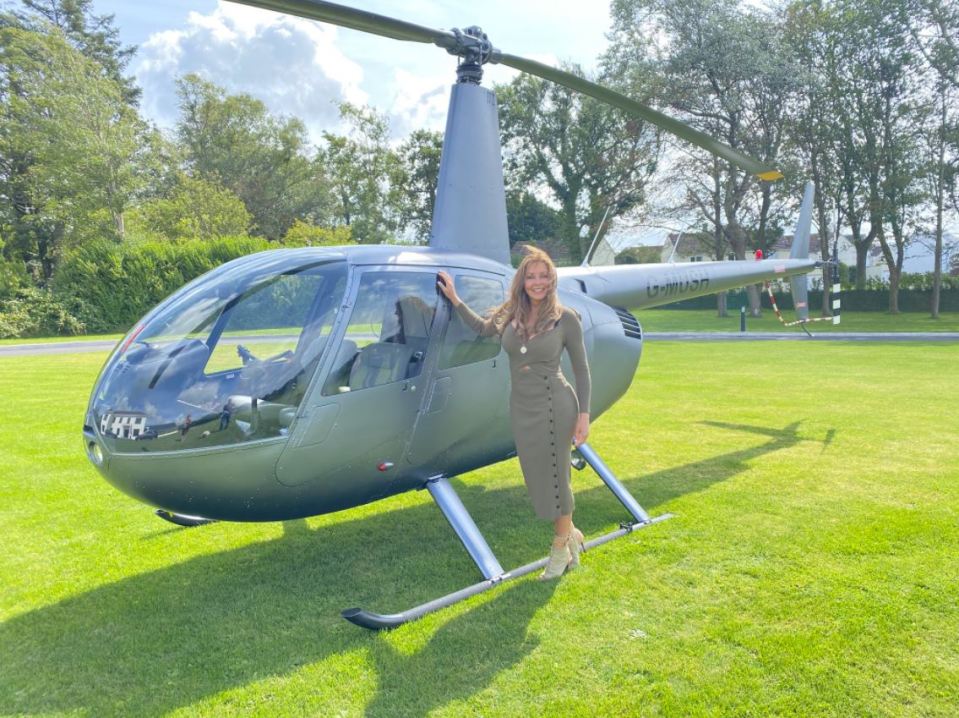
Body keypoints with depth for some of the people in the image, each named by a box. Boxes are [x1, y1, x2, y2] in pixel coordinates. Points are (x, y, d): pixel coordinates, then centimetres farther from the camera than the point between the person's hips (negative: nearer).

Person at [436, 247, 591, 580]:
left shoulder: (565, 317, -8)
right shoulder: (510, 314, 3)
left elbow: (581, 368, -3)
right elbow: (482, 328, 24)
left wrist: (584, 414, -7)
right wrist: (454, 298, 21)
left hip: (554, 406, -5)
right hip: (521, 408, 5)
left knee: (555, 477, 4)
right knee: (537, 480, 12)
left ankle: (561, 547, 26)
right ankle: (571, 533, 35)